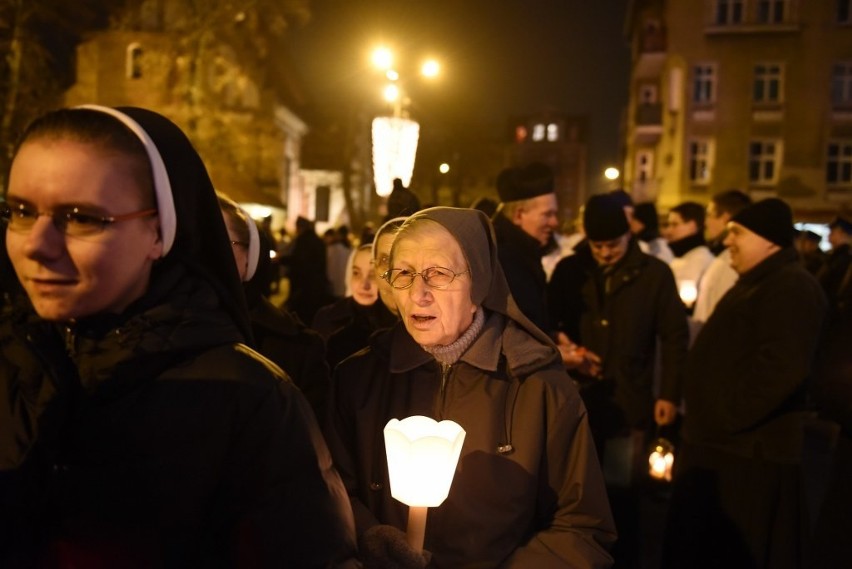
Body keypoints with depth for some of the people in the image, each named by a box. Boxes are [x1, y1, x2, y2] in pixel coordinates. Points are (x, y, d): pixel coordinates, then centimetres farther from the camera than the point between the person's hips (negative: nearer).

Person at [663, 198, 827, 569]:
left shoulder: (791, 287, -16)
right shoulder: (756, 283, 19)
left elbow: (783, 367, -29)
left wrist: (725, 419, -22)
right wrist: (705, 423, 20)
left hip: (747, 454, -11)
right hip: (721, 446, 11)